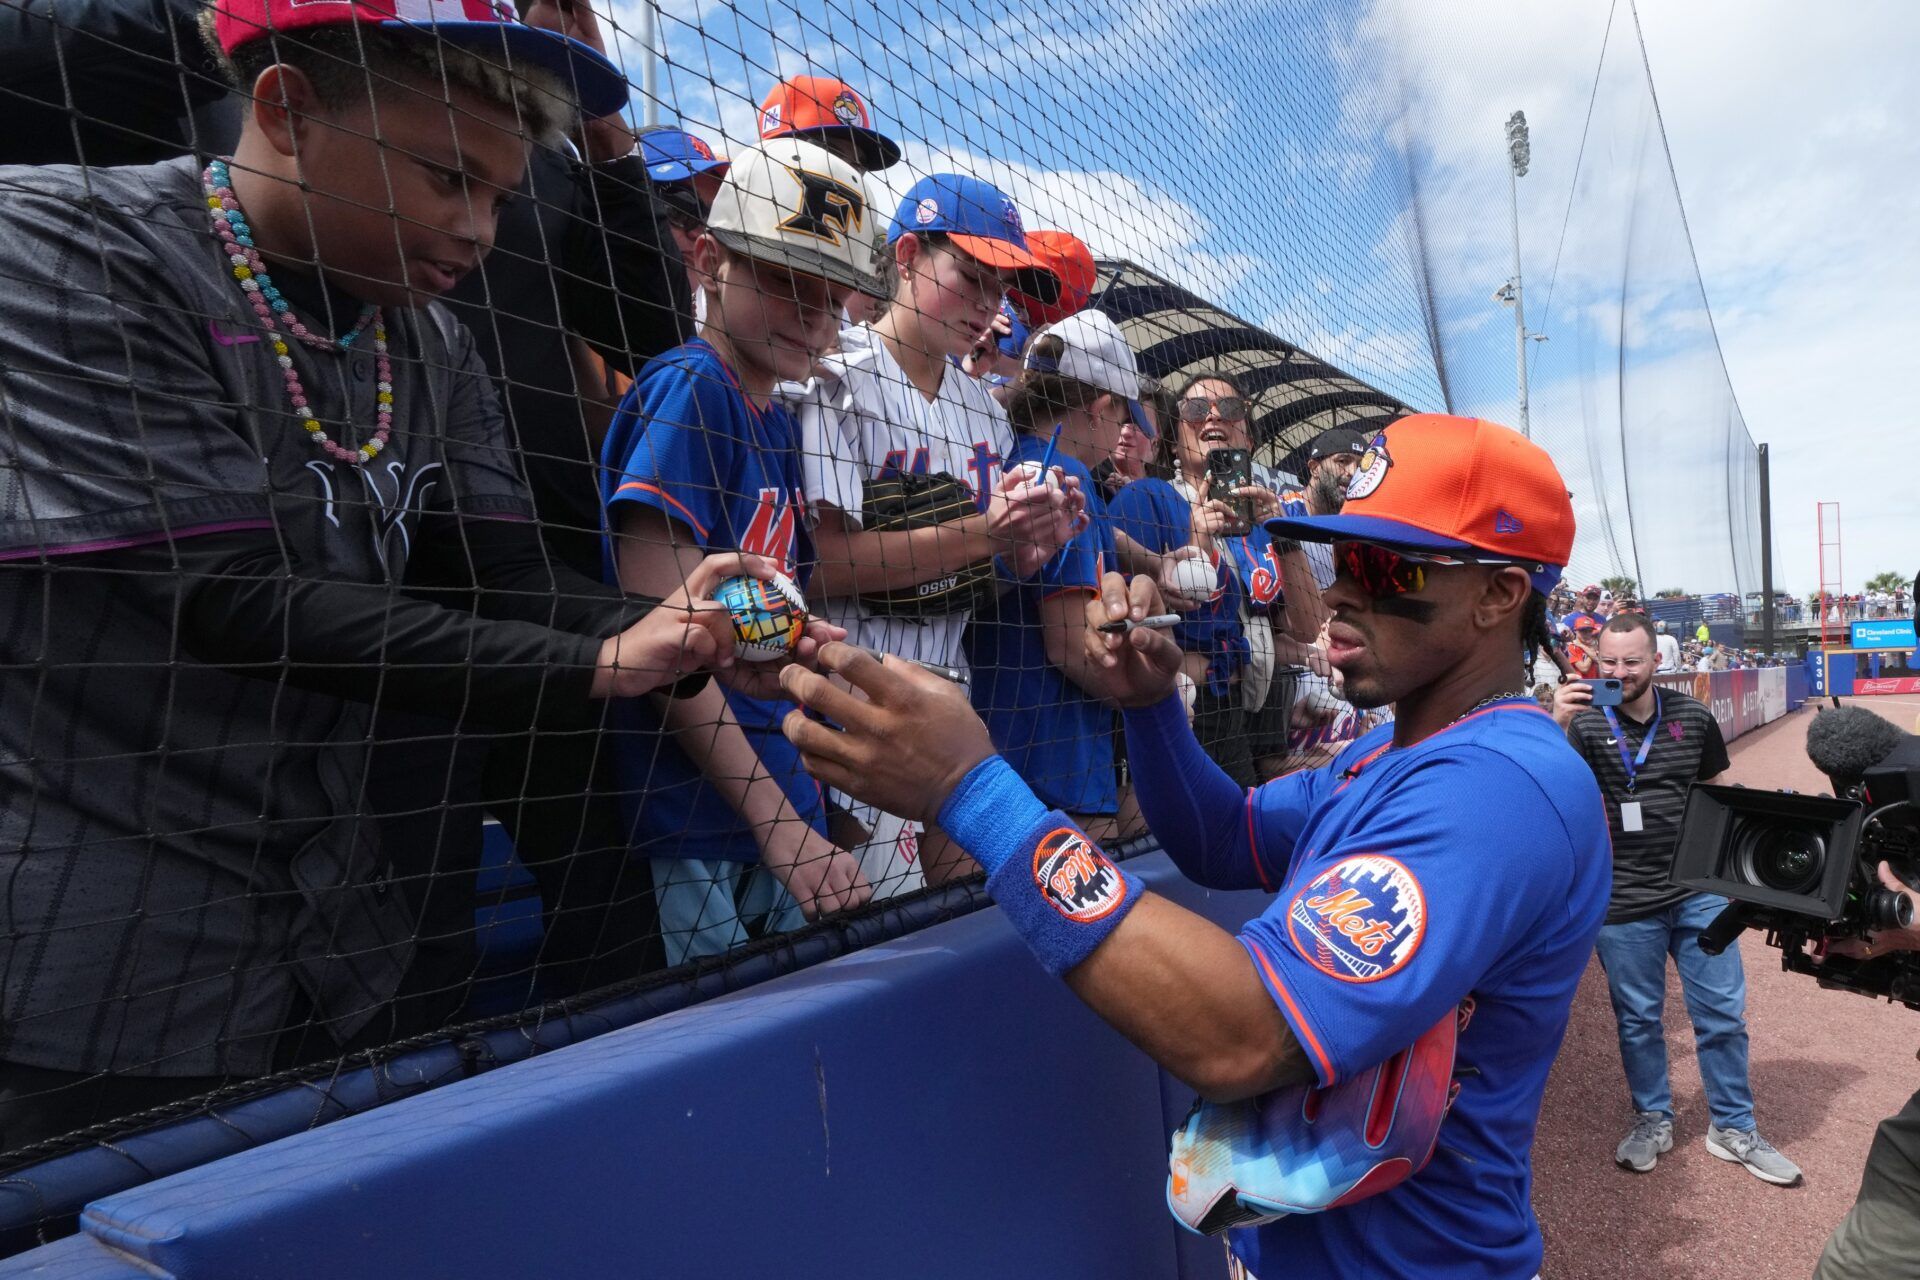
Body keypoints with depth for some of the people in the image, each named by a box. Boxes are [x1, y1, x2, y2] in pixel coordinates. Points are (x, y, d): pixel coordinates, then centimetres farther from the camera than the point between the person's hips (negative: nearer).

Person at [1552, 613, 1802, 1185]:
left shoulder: (1693, 716, 1)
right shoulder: (1585, 722, -8)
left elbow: (1715, 792, 14)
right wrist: (1556, 725, -37)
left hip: (1699, 891, 2)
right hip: (1625, 901, -2)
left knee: (1723, 1013, 10)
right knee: (1637, 1018, 12)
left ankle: (1733, 1127, 29)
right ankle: (1653, 1119, 31)